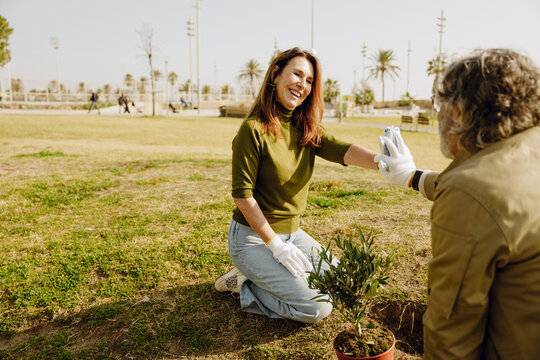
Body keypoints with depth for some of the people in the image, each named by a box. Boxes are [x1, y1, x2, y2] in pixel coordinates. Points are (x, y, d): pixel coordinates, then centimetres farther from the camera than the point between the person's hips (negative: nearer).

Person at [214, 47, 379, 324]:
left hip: (292, 233, 7)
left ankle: (269, 276, 19)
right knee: (316, 308, -13)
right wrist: (276, 246, -18)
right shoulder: (254, 129, -18)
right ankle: (245, 284, 6)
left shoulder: (306, 129, 2)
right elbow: (242, 195, -18)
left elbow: (341, 150, -17)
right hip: (253, 237, -7)